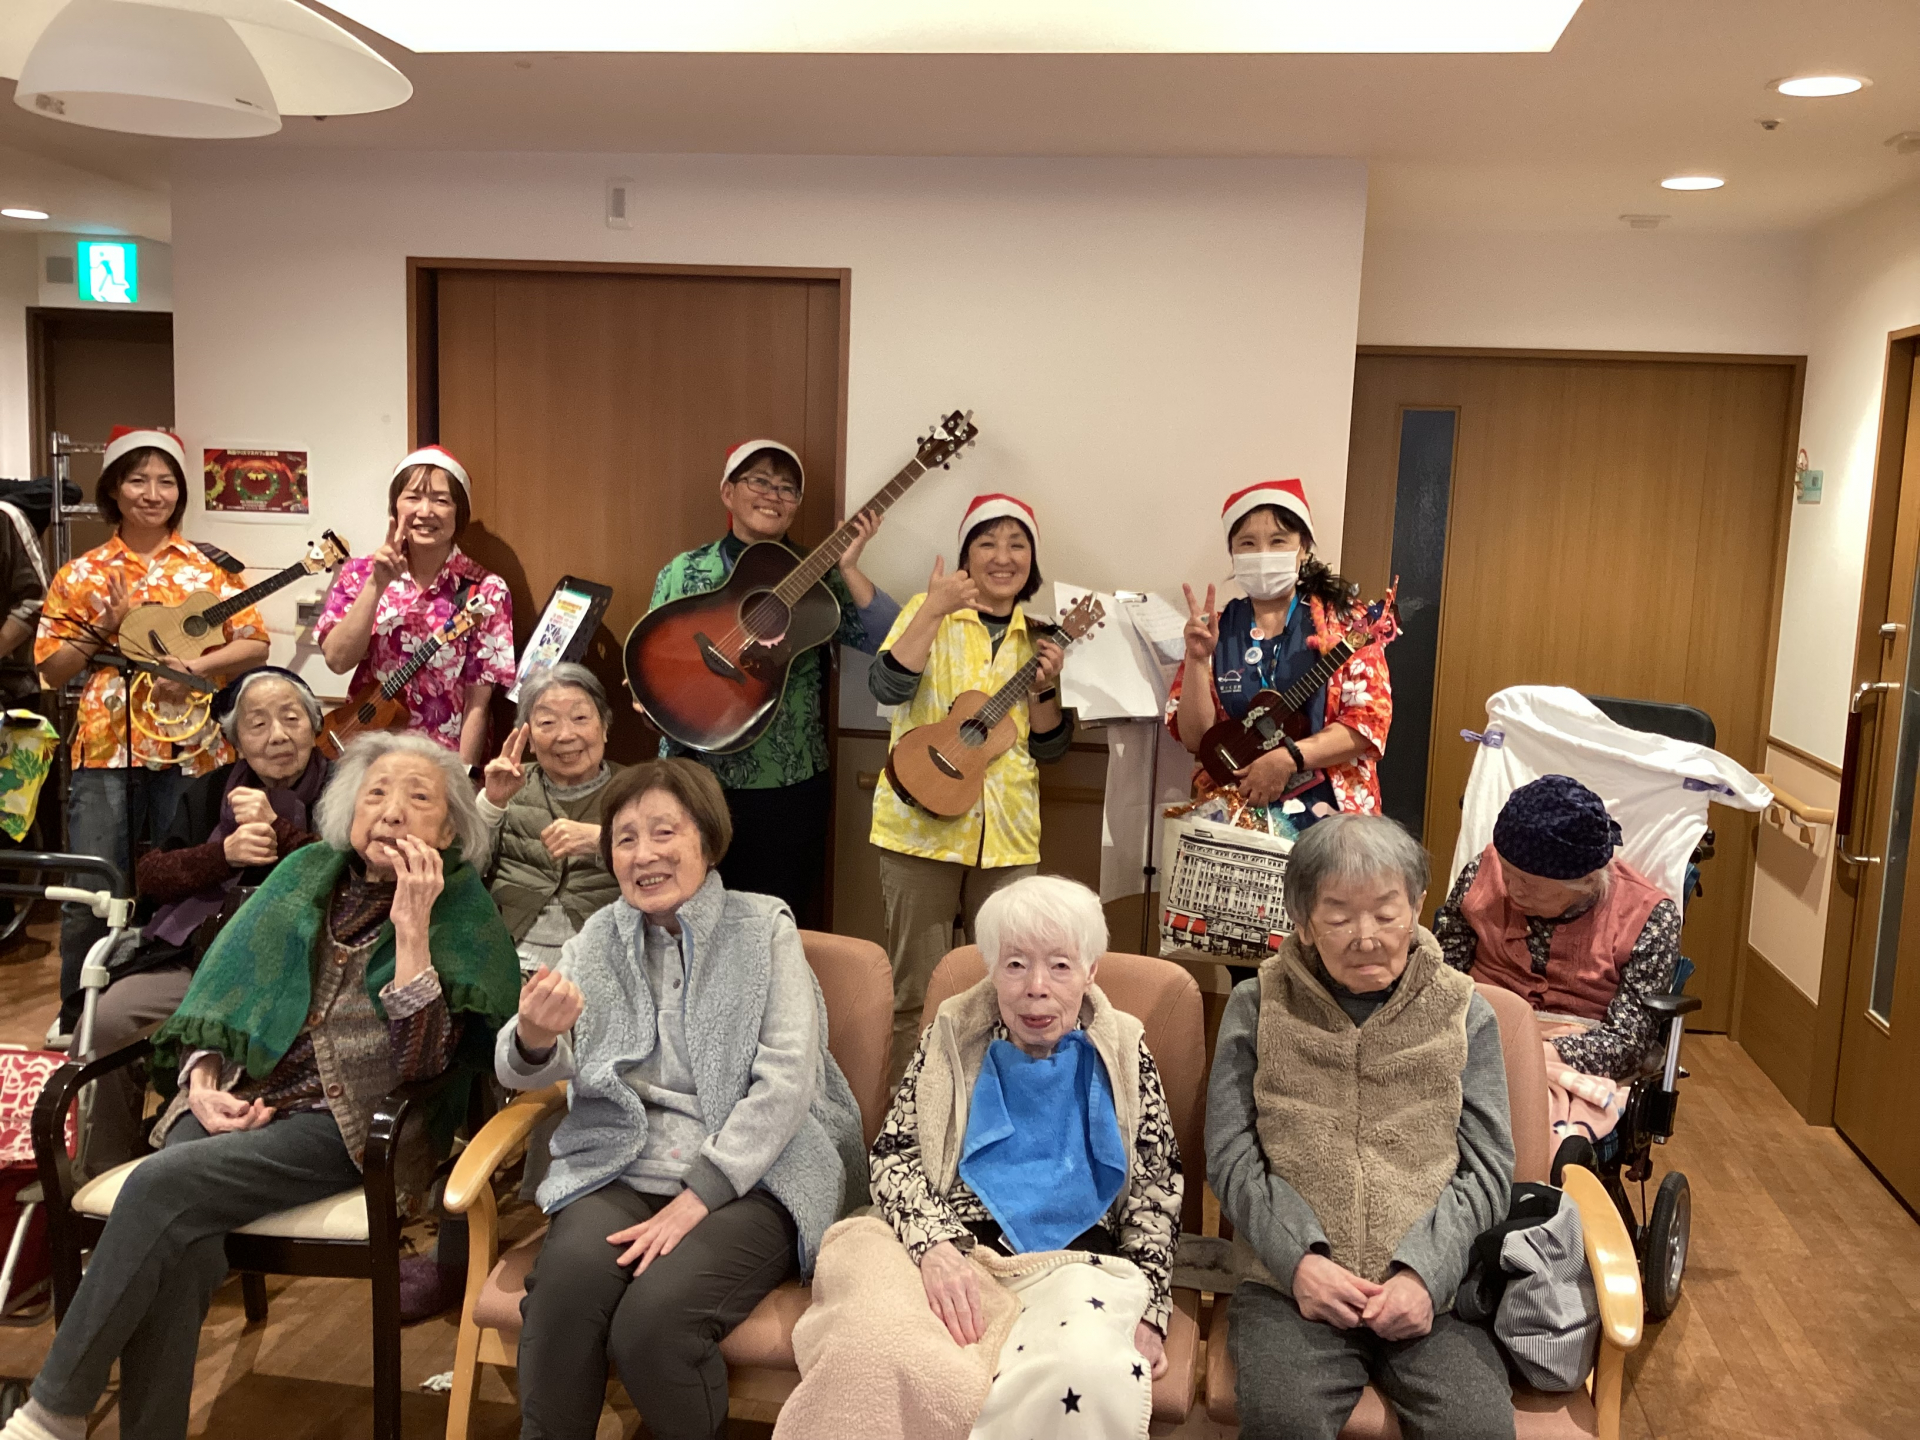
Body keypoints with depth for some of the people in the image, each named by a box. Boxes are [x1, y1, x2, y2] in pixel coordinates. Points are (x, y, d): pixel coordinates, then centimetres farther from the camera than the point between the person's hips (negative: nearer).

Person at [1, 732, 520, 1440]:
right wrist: (203, 1082, -2)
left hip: (343, 1122, -4)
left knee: (162, 1185, -25)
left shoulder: (463, 913, 0)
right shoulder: (308, 872, 13)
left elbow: (421, 1062, -12)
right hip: (235, 1102, 4)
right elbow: (219, 991, 16)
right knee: (180, 1247, -27)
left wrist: (411, 926, -17)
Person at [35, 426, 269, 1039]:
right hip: (105, 749, 0)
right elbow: (51, 669, 7)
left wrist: (195, 667, -14)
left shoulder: (207, 568, 6)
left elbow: (255, 643, 1)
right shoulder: (82, 574, 8)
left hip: (189, 750, 0)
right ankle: (77, 1022, 17)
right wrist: (103, 629, -8)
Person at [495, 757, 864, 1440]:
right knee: (563, 1291, -29)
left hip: (751, 1177, -2)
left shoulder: (763, 928, 3)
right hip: (623, 1169, 3)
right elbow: (520, 1072, 3)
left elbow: (787, 1079, -7)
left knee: (653, 1319, -27)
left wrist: (696, 1200, -15)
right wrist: (534, 1037, -23)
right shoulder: (598, 939, 13)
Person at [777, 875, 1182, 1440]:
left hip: (1073, 1261, 1)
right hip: (954, 1251, -1)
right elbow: (893, 1154, 5)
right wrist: (935, 1244, -15)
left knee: (1089, 1369, -37)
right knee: (879, 1355, -37)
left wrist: (1148, 1308, -2)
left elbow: (1158, 1185, 11)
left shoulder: (1123, 1051, 11)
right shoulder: (953, 1035, 11)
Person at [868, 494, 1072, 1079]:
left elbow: (1050, 749, 9)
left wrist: (1045, 686, -7)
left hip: (1008, 836, 3)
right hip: (922, 825, -3)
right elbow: (887, 687, -16)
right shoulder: (929, 612, 2)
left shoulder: (1039, 637, 11)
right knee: (917, 992, 2)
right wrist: (935, 609, -19)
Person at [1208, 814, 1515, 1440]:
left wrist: (1426, 1272, -9)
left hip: (1431, 1290, 1)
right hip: (1292, 1284, -1)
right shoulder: (1259, 1006, 8)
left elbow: (1488, 1170, 6)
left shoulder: (1464, 1014, 10)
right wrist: (1299, 1257, -11)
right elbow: (1231, 1158, 4)